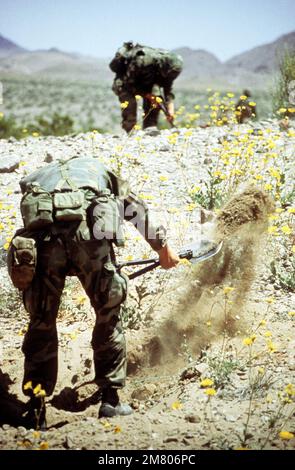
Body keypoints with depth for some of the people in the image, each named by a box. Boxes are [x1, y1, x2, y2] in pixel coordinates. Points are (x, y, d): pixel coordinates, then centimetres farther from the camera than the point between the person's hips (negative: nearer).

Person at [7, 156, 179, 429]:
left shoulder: (36, 179, 40)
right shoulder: (97, 169, 38)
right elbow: (138, 209, 32)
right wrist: (163, 247, 40)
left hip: (41, 232, 1)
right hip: (89, 230, -1)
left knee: (41, 322, 15)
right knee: (108, 314, 17)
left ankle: (36, 408, 12)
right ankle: (110, 400, 19)